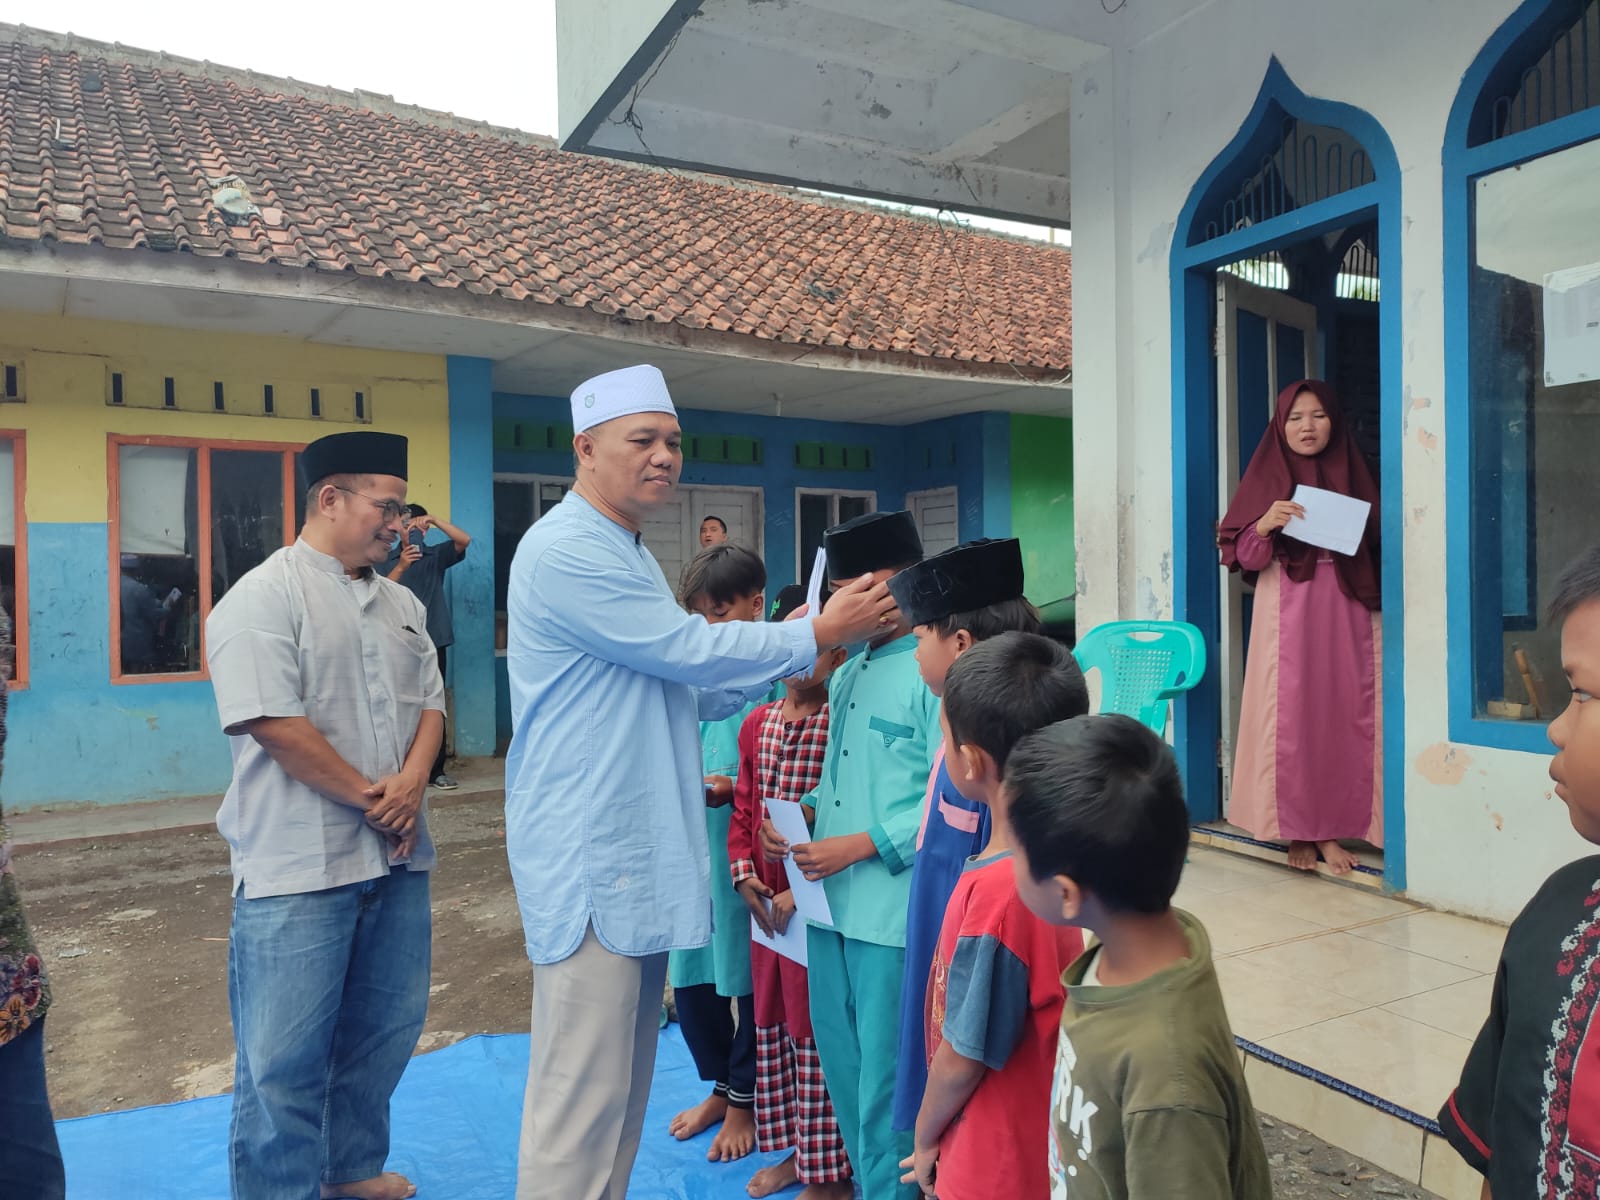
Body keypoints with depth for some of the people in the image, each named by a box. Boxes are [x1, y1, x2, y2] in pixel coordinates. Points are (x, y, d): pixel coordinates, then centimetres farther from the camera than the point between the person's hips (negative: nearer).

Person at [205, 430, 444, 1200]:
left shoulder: (401, 604, 12)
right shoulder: (264, 597, -10)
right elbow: (275, 725, -18)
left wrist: (412, 782, -7)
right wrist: (371, 798, -12)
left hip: (397, 855, 7)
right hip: (299, 868, -7)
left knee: (386, 1030, 18)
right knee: (286, 1057, 3)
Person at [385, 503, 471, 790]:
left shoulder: (436, 555, 7)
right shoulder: (390, 559, 6)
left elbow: (465, 540, -8)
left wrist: (434, 519, -16)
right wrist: (401, 566, -21)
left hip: (433, 640, 1)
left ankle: (435, 770, 5)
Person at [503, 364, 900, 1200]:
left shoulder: (629, 555, 17)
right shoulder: (564, 551, -15)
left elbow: (690, 691, 16)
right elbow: (690, 651, -18)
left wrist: (792, 648, 4)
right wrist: (821, 633, -9)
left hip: (642, 851, 10)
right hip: (589, 856, -10)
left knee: (625, 1074, 18)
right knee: (584, 1088, -1)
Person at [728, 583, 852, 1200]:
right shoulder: (757, 724, 7)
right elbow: (743, 808, 11)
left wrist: (802, 889, -19)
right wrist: (744, 873, -2)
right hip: (764, 899, 7)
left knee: (816, 1030, 4)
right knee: (771, 1023, 18)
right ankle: (793, 1150, 37)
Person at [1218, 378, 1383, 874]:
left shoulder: (1353, 475, 11)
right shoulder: (1266, 478, 5)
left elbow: (1375, 549, 11)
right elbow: (1246, 559, 0)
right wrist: (1264, 524, -19)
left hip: (1345, 612, 2)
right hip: (1287, 613, -2)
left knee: (1344, 713, -1)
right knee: (1289, 716, -3)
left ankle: (1331, 828, 9)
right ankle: (1296, 830, 7)